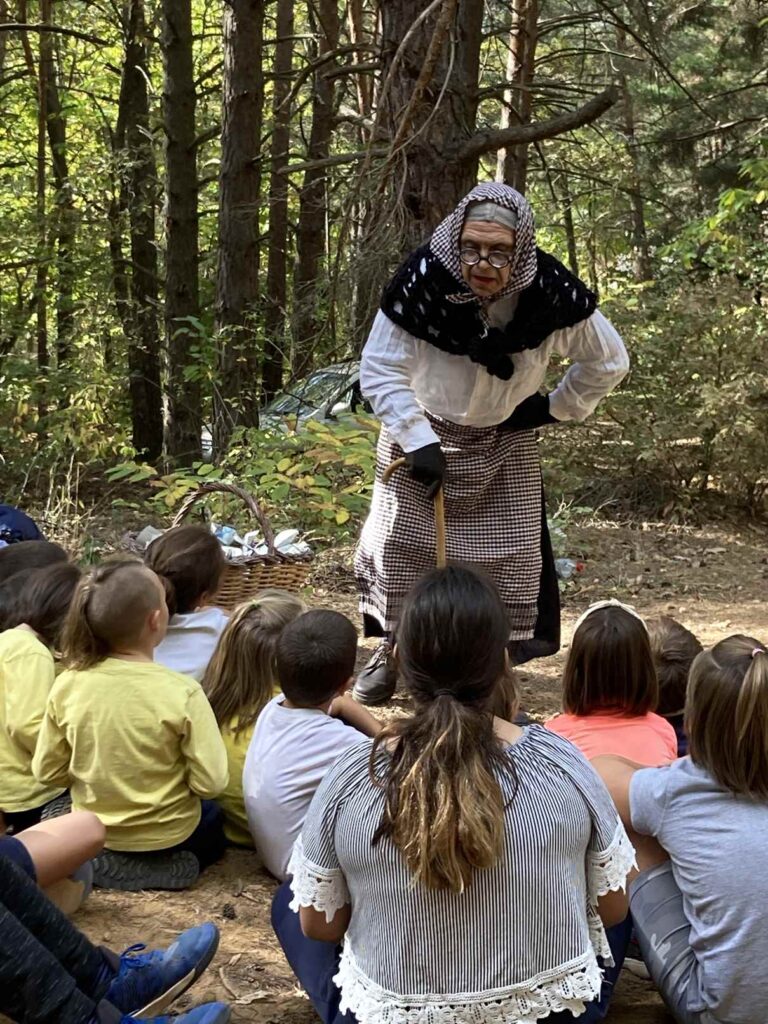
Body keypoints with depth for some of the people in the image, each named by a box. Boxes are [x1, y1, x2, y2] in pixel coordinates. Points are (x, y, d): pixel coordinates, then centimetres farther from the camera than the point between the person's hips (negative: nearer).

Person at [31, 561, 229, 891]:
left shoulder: (67, 685, -16)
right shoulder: (182, 692, -25)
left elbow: (46, 771, -6)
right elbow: (210, 783, -21)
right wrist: (175, 778, 1)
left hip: (93, 833, 3)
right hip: (167, 835, -3)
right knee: (217, 816, 30)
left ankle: (109, 862, 17)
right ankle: (165, 862, 13)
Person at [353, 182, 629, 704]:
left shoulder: (548, 292, -27)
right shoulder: (422, 282, -33)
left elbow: (609, 360, -9)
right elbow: (380, 368, -22)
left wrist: (553, 408, -6)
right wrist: (418, 441, -28)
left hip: (507, 442, 1)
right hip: (421, 431, -1)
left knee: (511, 551, 4)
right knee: (400, 540, 4)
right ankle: (390, 649, 24)